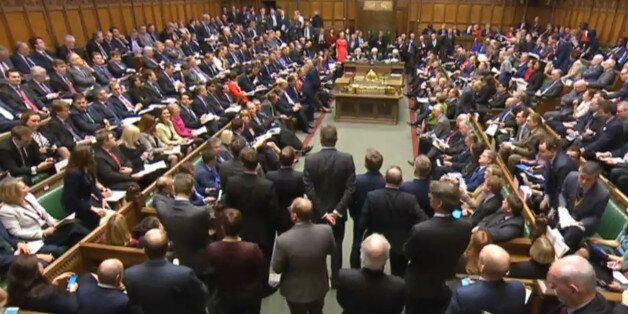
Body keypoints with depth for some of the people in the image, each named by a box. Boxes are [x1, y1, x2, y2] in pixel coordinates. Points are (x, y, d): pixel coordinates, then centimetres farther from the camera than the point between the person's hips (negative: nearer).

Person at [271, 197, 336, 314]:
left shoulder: (283, 240, -34)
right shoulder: (326, 230, -26)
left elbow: (276, 269, -17)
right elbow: (331, 250, -4)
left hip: (296, 292, -2)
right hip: (319, 288, 2)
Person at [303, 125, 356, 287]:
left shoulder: (310, 160, -16)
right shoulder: (347, 159, -14)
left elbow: (308, 189, -19)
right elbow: (350, 188, -18)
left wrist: (322, 212, -15)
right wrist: (338, 210, -15)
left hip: (318, 212, 0)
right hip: (338, 211, 1)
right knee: (336, 245, 18)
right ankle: (335, 279, 31)